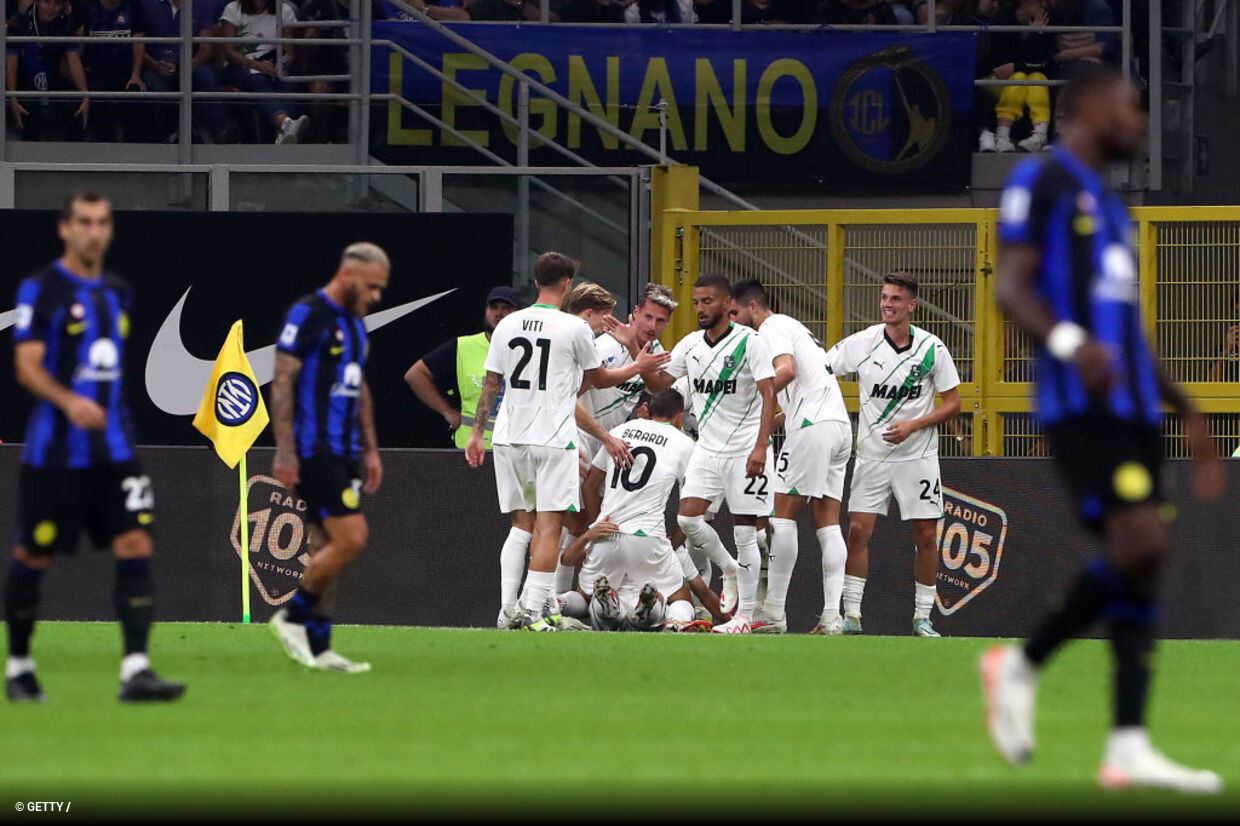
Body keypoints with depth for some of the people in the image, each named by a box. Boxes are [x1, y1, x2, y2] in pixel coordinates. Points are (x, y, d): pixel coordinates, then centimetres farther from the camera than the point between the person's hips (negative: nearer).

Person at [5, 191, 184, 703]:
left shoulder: (118, 292, 13)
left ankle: (135, 670, -14)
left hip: (112, 446, 5)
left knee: (136, 545, -9)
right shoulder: (40, 289, -7)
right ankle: (18, 667, 21)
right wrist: (69, 401, -29)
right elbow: (27, 366, -13)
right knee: (34, 556, 4)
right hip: (55, 449, -5)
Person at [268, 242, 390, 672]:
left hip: (342, 451, 9)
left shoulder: (354, 323, 16)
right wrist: (284, 451, -18)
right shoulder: (307, 315, -11)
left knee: (328, 548, 7)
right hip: (313, 451, -9)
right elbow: (282, 382, -14)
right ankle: (293, 616, -2)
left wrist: (370, 450, 22)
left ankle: (316, 646, 10)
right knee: (351, 536, -15)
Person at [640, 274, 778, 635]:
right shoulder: (690, 345, 7)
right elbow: (659, 382, 11)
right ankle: (729, 570, 22)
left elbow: (769, 396, -15)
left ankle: (744, 616, 3)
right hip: (707, 449, 6)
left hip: (745, 452, -6)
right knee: (687, 518, -5)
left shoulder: (749, 342, -11)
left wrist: (760, 447, -24)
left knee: (744, 532, -4)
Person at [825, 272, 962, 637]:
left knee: (926, 535, -1)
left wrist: (913, 426, -14)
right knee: (858, 529, -7)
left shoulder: (932, 348, -6)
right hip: (872, 454, 0)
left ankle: (922, 618, 11)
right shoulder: (862, 343, -5)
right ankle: (851, 616, -1)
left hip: (918, 455, 0)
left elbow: (953, 404, -1)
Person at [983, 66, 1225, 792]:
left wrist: (1189, 413, 26)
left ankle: (1129, 747, -4)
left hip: (1132, 406, 9)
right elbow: (1011, 286, -12)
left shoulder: (1108, 206, 26)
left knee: (1144, 563, -1)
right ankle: (1023, 665, -6)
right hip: (1079, 405, -9)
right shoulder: (1042, 182, -1)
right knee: (1141, 542, -22)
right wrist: (1069, 341, -30)